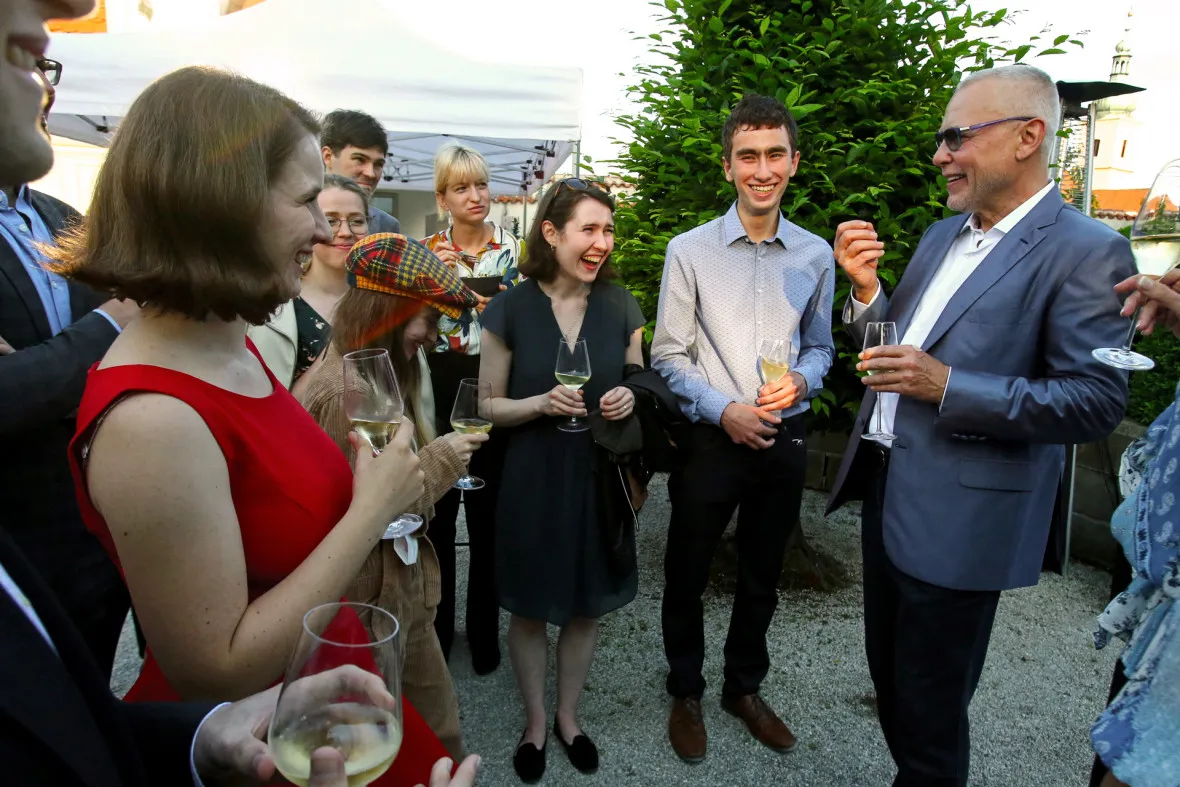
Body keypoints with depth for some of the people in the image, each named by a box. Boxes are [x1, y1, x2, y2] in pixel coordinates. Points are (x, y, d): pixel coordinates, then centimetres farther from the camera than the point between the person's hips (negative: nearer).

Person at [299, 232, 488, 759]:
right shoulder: (342, 393, -24)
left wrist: (439, 460, -1)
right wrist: (436, 462, -17)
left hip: (404, 586, 8)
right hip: (370, 600, -8)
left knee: (437, 728, 21)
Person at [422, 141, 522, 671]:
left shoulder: (514, 251, 2)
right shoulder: (425, 251, 3)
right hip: (438, 393, 1)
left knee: (489, 517, 8)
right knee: (435, 513, 7)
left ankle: (484, 632, 27)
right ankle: (436, 626, 29)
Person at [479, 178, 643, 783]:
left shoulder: (619, 304, -1)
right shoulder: (510, 309, -9)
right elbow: (489, 406, -4)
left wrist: (629, 399, -13)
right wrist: (542, 402, -22)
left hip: (599, 477, 3)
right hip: (533, 479, -2)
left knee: (585, 607, 16)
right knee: (529, 610, 13)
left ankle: (568, 716, 41)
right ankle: (534, 722, 38)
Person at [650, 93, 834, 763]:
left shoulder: (815, 255, 1)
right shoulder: (689, 251, -7)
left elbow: (820, 347, 10)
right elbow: (669, 357, -6)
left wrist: (799, 381, -11)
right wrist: (724, 411, -17)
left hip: (785, 439, 3)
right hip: (710, 438, -2)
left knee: (763, 579, 19)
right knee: (687, 576, 12)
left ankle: (745, 688, 43)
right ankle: (686, 694, 37)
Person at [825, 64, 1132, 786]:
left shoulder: (1086, 251, -12)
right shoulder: (942, 236, 10)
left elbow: (1098, 401, -17)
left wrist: (947, 386, -26)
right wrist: (866, 288, -7)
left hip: (959, 516, -7)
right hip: (887, 486, 8)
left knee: (930, 705, 9)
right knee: (889, 673, 23)